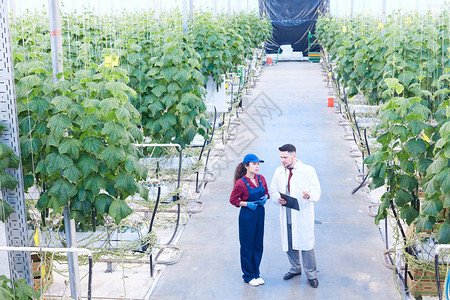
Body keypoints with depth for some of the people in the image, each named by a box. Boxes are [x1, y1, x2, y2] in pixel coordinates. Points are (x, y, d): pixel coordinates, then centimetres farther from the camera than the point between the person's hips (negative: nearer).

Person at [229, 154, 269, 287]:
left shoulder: (261, 179, 1)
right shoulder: (241, 183, -16)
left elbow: (266, 192, 16)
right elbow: (233, 200, -6)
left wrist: (265, 198, -5)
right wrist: (246, 204, -18)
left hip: (260, 213, 6)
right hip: (247, 215, -6)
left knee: (258, 245, 13)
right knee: (247, 246, 5)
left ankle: (256, 273, 27)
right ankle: (248, 276, 21)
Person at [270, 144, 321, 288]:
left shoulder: (308, 170, -5)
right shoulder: (278, 171, 8)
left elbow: (316, 190, -7)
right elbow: (273, 189, 14)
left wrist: (309, 195, -30)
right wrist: (278, 199, -9)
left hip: (302, 215, -4)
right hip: (286, 215, 4)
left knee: (306, 243, -2)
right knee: (289, 243, 13)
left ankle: (311, 274, 12)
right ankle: (295, 268, 34)